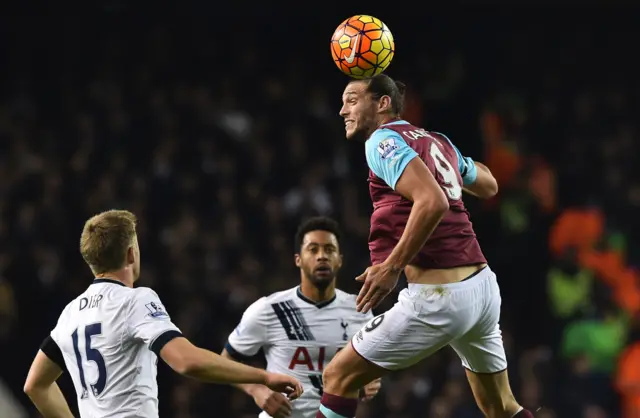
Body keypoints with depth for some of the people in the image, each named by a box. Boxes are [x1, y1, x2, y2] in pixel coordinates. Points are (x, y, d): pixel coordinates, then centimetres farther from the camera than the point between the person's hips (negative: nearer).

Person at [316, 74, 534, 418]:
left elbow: (433, 201, -23)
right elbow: (489, 186, 34)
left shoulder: (382, 140, -6)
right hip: (483, 286, 8)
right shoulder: (437, 140, 16)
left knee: (338, 377, 4)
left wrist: (391, 267, -19)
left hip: (439, 298, -8)